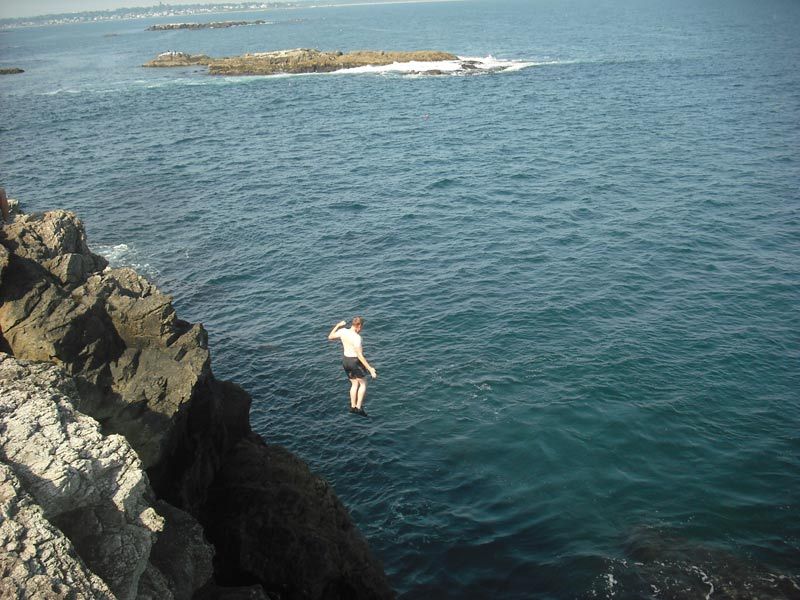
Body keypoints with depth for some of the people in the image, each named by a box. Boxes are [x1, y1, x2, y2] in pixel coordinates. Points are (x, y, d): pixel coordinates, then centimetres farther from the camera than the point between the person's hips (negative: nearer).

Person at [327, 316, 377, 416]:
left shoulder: (342, 331, -5)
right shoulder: (356, 337, -24)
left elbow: (330, 337, 14)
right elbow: (360, 356, -25)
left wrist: (338, 325, 24)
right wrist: (370, 369, -23)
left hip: (345, 360, 7)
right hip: (355, 361, -7)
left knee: (354, 384, 21)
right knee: (363, 384, 11)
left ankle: (353, 406, 21)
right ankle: (359, 408, 7)